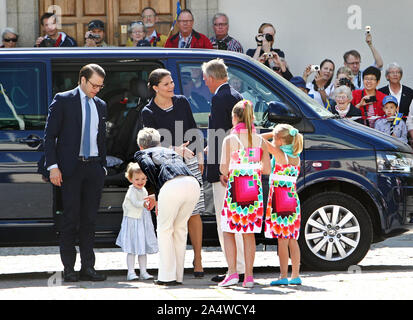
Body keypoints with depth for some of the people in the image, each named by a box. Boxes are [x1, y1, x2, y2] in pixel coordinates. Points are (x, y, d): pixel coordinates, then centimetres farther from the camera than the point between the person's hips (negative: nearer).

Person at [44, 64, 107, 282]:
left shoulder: (100, 106, 16)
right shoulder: (63, 101, 0)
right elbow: (49, 135, -3)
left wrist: (103, 166, 13)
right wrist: (52, 166, -11)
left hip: (94, 168, 5)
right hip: (70, 167, -5)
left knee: (89, 219, 4)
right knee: (71, 218, -4)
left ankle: (88, 267, 7)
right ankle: (69, 268, 0)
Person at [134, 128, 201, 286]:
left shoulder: (141, 154, 24)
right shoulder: (170, 151, 40)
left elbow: (151, 168, 3)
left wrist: (158, 196, 9)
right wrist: (157, 197, 44)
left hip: (172, 186, -5)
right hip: (193, 183, 5)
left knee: (165, 230, 12)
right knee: (180, 228, 20)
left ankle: (167, 276, 10)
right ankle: (178, 276, 22)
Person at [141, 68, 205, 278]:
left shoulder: (182, 102, 8)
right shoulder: (149, 112, -2)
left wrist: (199, 157, 10)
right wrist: (176, 149, -25)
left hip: (189, 161, 2)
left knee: (194, 212, -3)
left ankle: (197, 260, 2)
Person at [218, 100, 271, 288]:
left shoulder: (230, 140, -8)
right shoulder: (259, 140, 2)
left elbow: (224, 169, -12)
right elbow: (267, 169, 2)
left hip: (235, 190, -3)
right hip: (254, 191, 3)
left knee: (228, 232, 9)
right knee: (249, 234, 10)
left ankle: (232, 272, -3)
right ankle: (248, 276, 8)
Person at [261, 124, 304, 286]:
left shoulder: (279, 153, -9)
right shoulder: (296, 157, 9)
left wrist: (273, 133, 4)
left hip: (280, 198, -7)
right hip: (293, 198, 7)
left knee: (282, 239, -7)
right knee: (292, 239, 9)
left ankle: (283, 276, -8)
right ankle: (295, 275, 9)